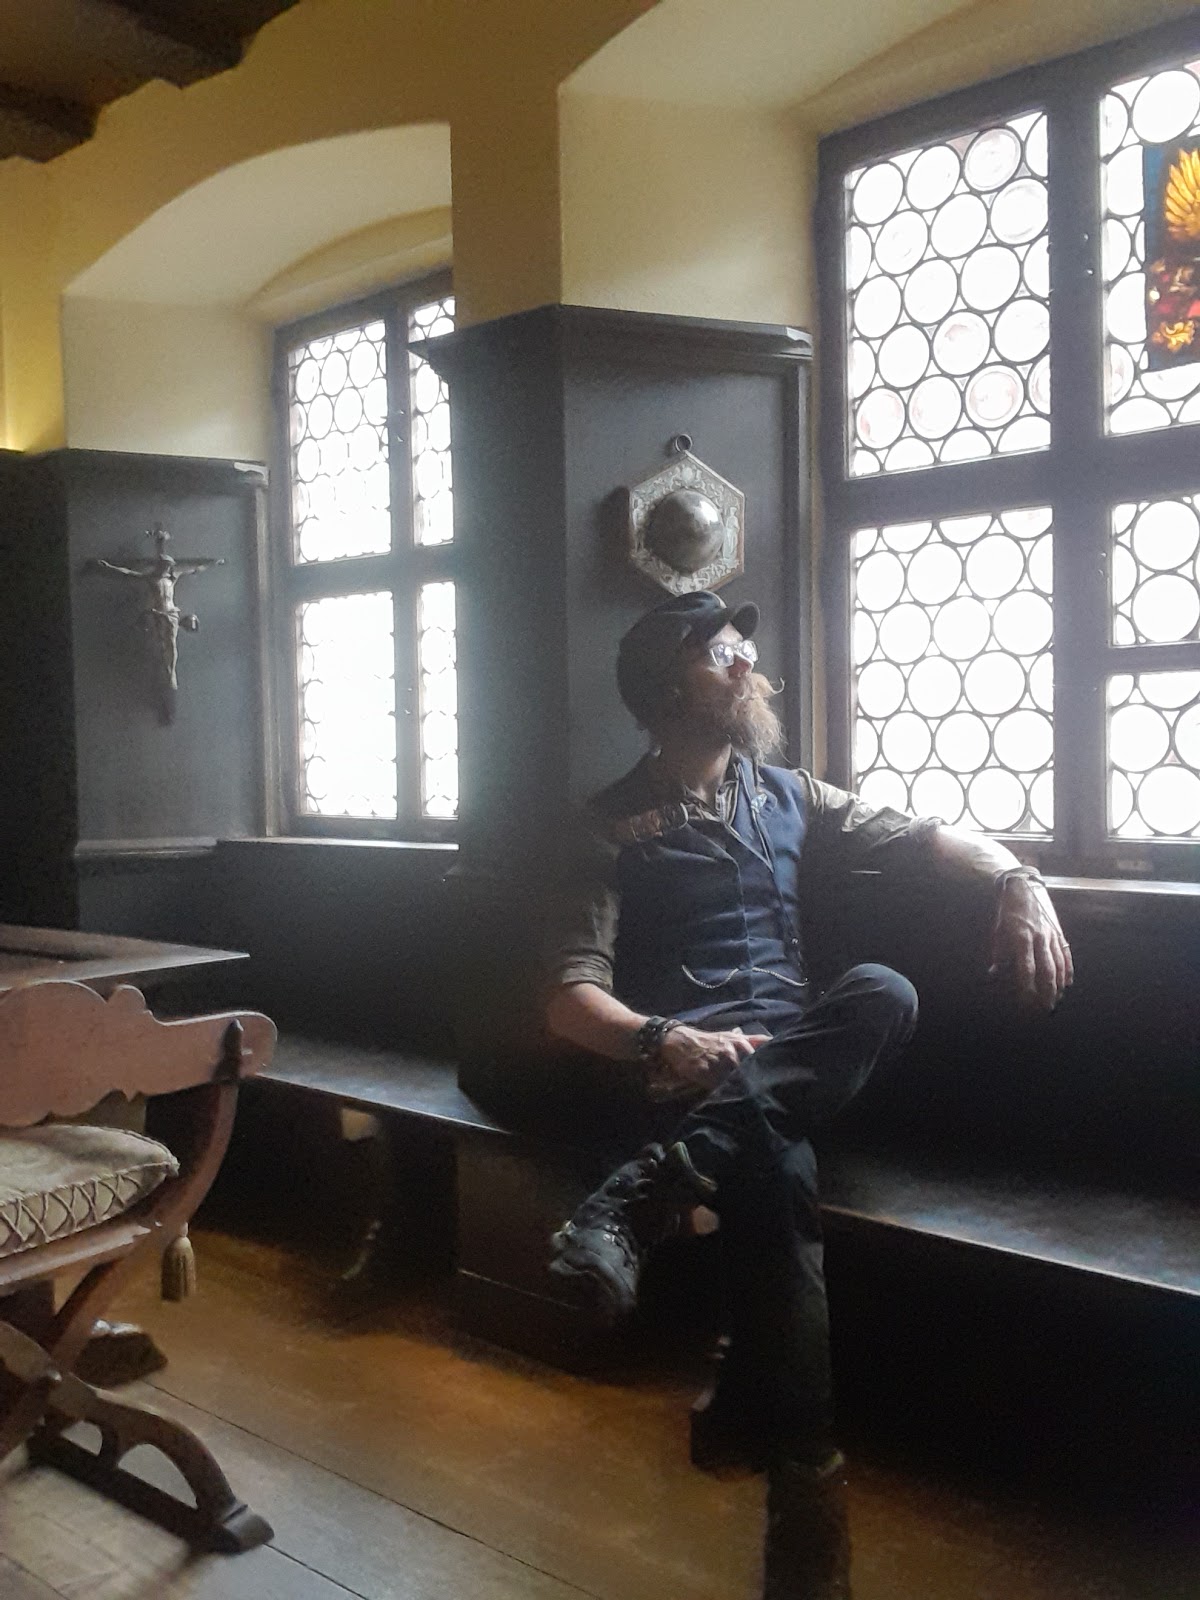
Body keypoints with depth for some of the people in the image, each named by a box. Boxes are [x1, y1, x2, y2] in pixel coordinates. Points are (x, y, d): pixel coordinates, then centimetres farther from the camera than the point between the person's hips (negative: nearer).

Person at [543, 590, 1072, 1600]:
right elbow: (571, 996, -4)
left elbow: (920, 836, 16)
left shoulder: (789, 796, 20)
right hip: (690, 1067, -4)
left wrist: (1019, 881, -5)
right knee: (778, 1177, -36)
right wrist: (662, 1041, -26)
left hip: (797, 1059, 4)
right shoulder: (617, 828, 5)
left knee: (884, 992, -32)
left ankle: (649, 1194, -35)